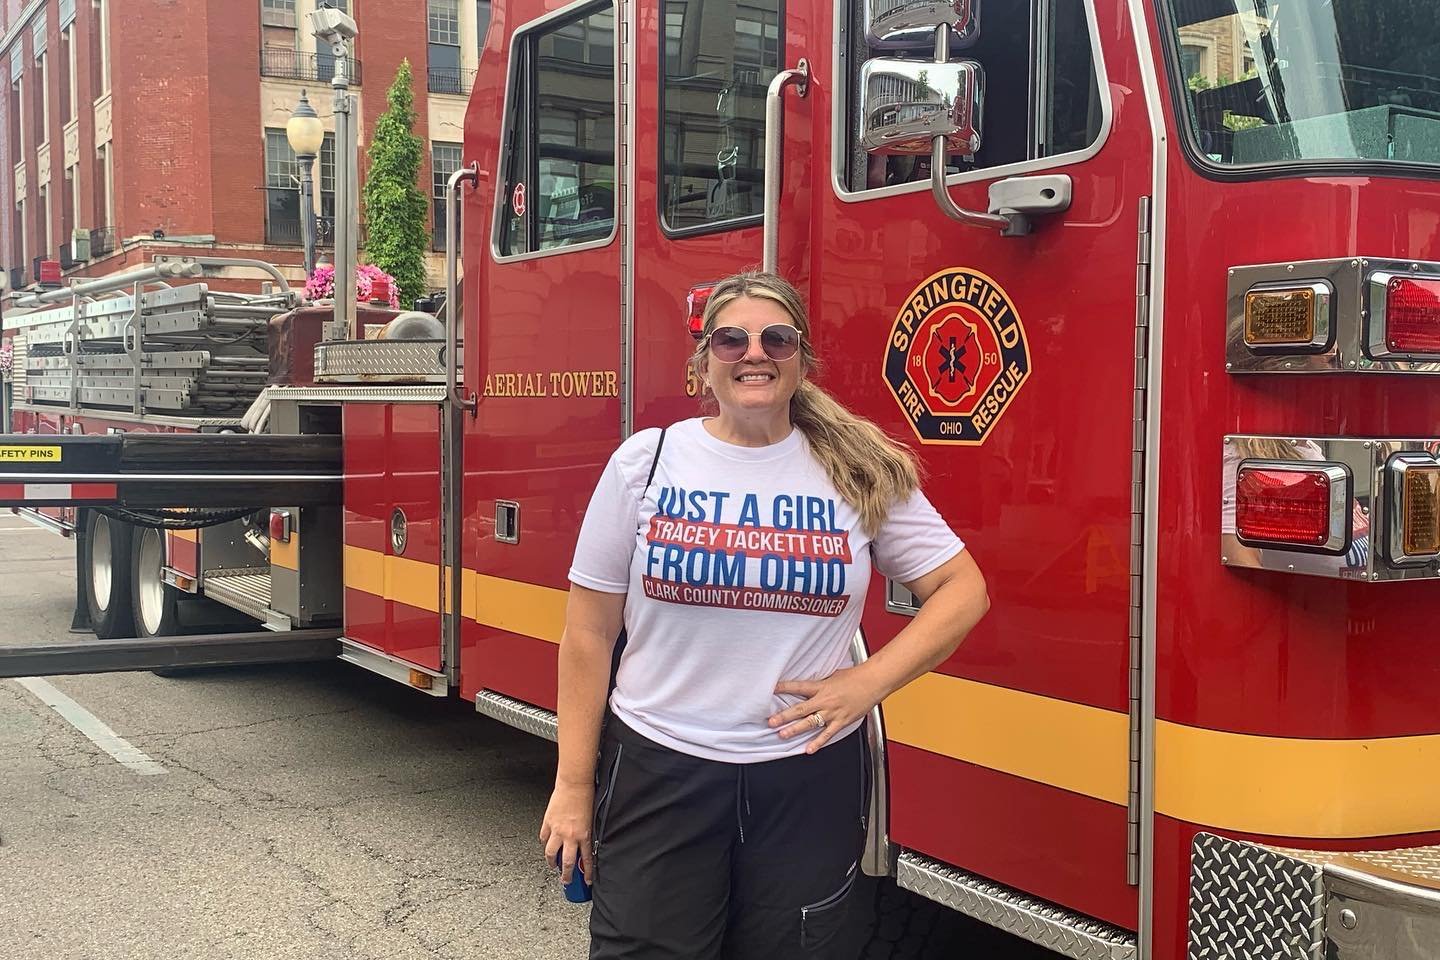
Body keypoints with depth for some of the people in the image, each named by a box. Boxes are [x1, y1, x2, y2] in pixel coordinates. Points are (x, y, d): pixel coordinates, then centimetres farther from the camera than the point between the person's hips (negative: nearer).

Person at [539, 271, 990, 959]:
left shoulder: (861, 472, 0)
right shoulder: (647, 461, -1)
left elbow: (962, 590, 5)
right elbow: (590, 631, 0)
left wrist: (869, 681, -8)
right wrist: (573, 786, -1)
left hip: (809, 778, 1)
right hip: (658, 773, -1)